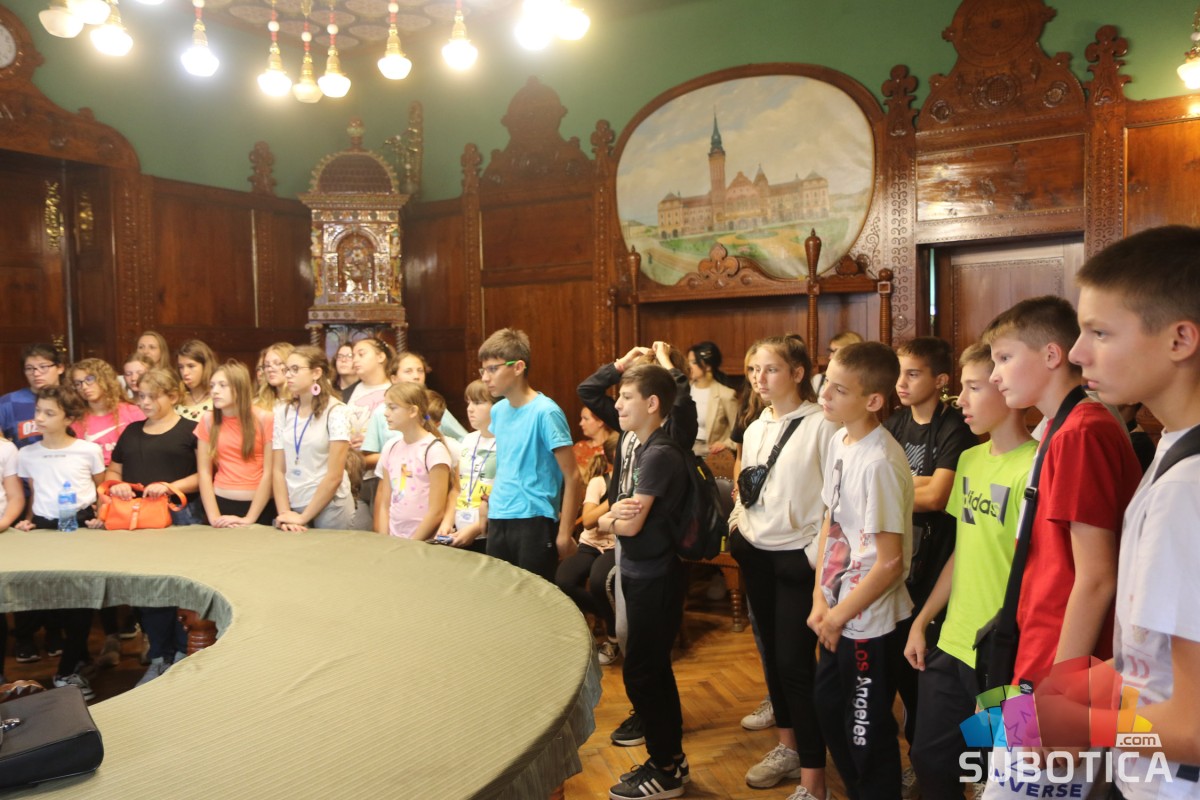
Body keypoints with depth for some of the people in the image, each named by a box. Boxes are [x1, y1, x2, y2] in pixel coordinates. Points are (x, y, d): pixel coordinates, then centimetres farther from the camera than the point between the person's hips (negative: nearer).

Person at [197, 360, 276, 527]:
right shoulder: (208, 421, 4)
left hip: (259, 507, -3)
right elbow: (204, 472, 1)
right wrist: (214, 517, -8)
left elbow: (269, 473, -8)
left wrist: (249, 519, -13)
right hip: (221, 504, 3)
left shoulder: (265, 419, -6)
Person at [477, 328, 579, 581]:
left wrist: (564, 534, -13)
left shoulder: (545, 412, -14)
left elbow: (572, 476, -13)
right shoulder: (497, 411, 7)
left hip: (534, 521, -7)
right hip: (497, 520, 7)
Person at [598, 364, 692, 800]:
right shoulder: (641, 449, 9)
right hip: (642, 573, 9)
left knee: (640, 673, 1)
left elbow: (631, 525, -23)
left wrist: (608, 519, -2)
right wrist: (613, 514, -14)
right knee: (654, 670, 18)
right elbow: (617, 514, 8)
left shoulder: (659, 455, -20)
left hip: (655, 579, -9)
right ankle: (670, 758, 32)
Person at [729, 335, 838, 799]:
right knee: (772, 653, 17)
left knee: (796, 662, -5)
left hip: (798, 559, -7)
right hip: (756, 555, 7)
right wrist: (739, 522, 6)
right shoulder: (755, 429, 10)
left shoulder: (822, 425, -13)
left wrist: (818, 554, -16)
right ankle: (787, 747, 36)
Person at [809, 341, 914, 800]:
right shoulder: (839, 442, 1)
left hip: (871, 623, -8)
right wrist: (821, 599, 2)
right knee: (829, 713, 23)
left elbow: (890, 561, -23)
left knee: (868, 733, 9)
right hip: (837, 615, 9)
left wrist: (839, 615, -12)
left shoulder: (880, 463, -24)